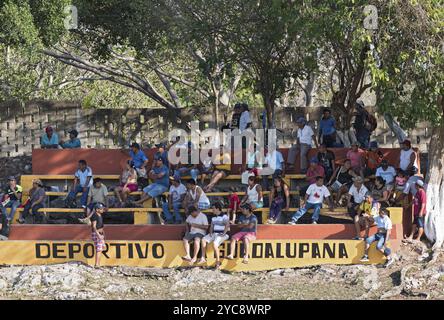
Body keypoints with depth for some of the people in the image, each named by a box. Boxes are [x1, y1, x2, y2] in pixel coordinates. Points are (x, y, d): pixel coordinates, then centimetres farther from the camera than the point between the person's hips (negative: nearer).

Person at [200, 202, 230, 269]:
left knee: (214, 243, -34)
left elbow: (227, 225, -17)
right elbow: (211, 226, 20)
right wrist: (210, 233, 2)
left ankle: (218, 262, -28)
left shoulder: (224, 216, -7)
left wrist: (223, 234, -23)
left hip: (221, 234, -8)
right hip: (214, 233, 8)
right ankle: (203, 258, -19)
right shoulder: (214, 217, 19)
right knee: (203, 240, -15)